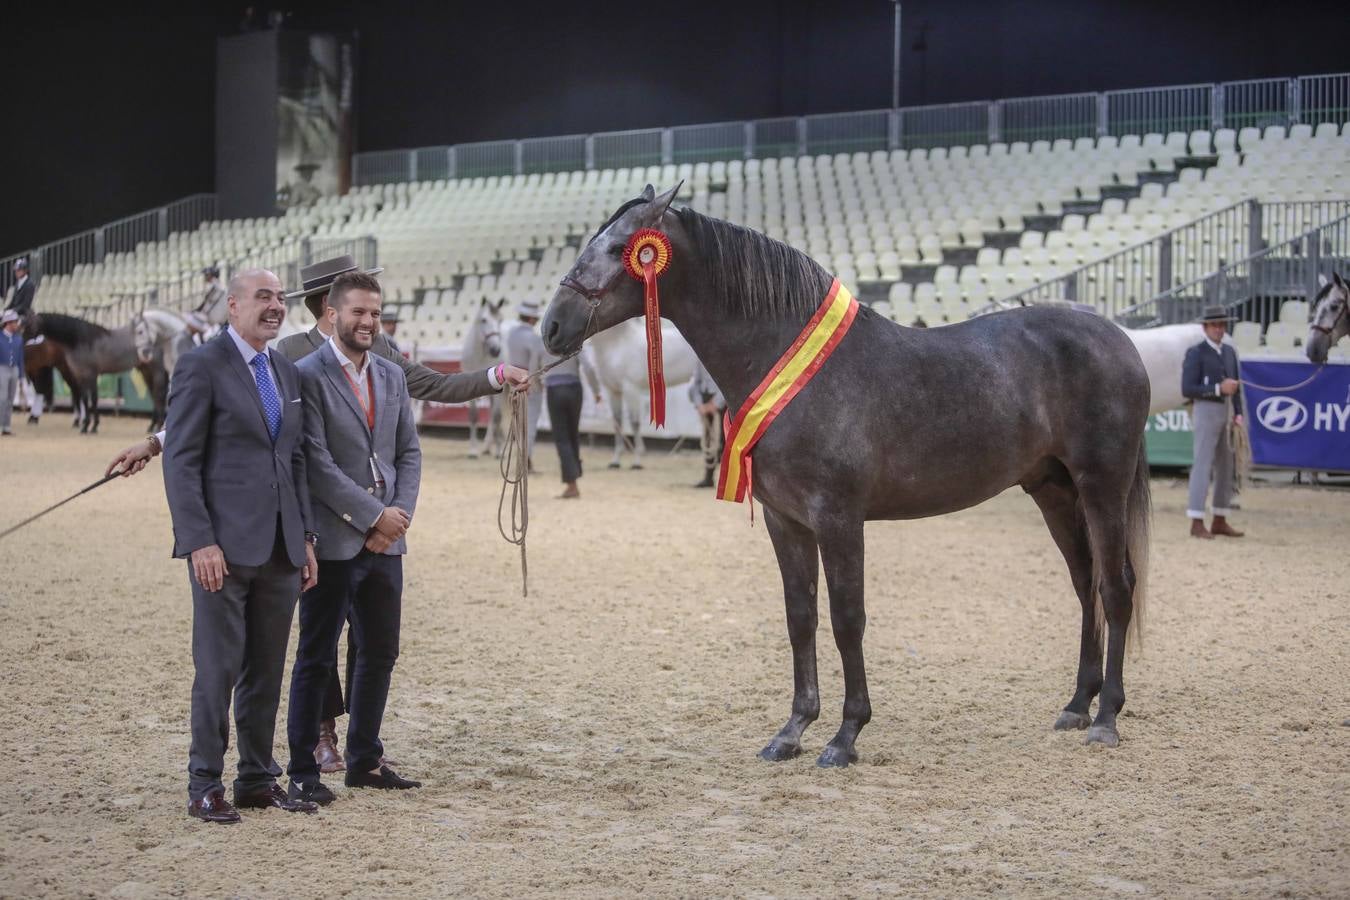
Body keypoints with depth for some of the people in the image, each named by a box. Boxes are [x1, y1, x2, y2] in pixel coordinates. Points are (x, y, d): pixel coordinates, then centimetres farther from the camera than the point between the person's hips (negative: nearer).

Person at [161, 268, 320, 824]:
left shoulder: (287, 373, 15)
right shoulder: (202, 367, -6)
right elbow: (180, 461, -10)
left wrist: (306, 537, 12)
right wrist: (200, 542, -17)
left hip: (280, 547, 7)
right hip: (225, 546, -7)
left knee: (267, 670, 10)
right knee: (219, 668, -3)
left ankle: (258, 779, 19)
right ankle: (205, 786, 6)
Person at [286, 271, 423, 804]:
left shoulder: (392, 376, 12)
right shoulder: (308, 375, -9)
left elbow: (409, 452, 13)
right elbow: (316, 462, -15)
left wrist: (401, 513, -3)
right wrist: (374, 515, -15)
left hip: (385, 540, 7)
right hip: (332, 540, -6)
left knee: (380, 653, 12)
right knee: (316, 658, 1)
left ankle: (365, 760, 24)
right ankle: (302, 771, 7)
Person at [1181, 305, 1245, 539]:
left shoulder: (1229, 351, 12)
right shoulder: (1195, 353, -10)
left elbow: (1234, 385, 16)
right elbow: (1187, 389, -15)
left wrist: (1238, 414, 2)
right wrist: (1218, 389, -21)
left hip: (1225, 413, 8)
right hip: (1205, 412, -8)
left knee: (1225, 467, 10)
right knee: (1203, 466, -9)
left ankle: (1219, 522, 17)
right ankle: (1197, 524, -7)